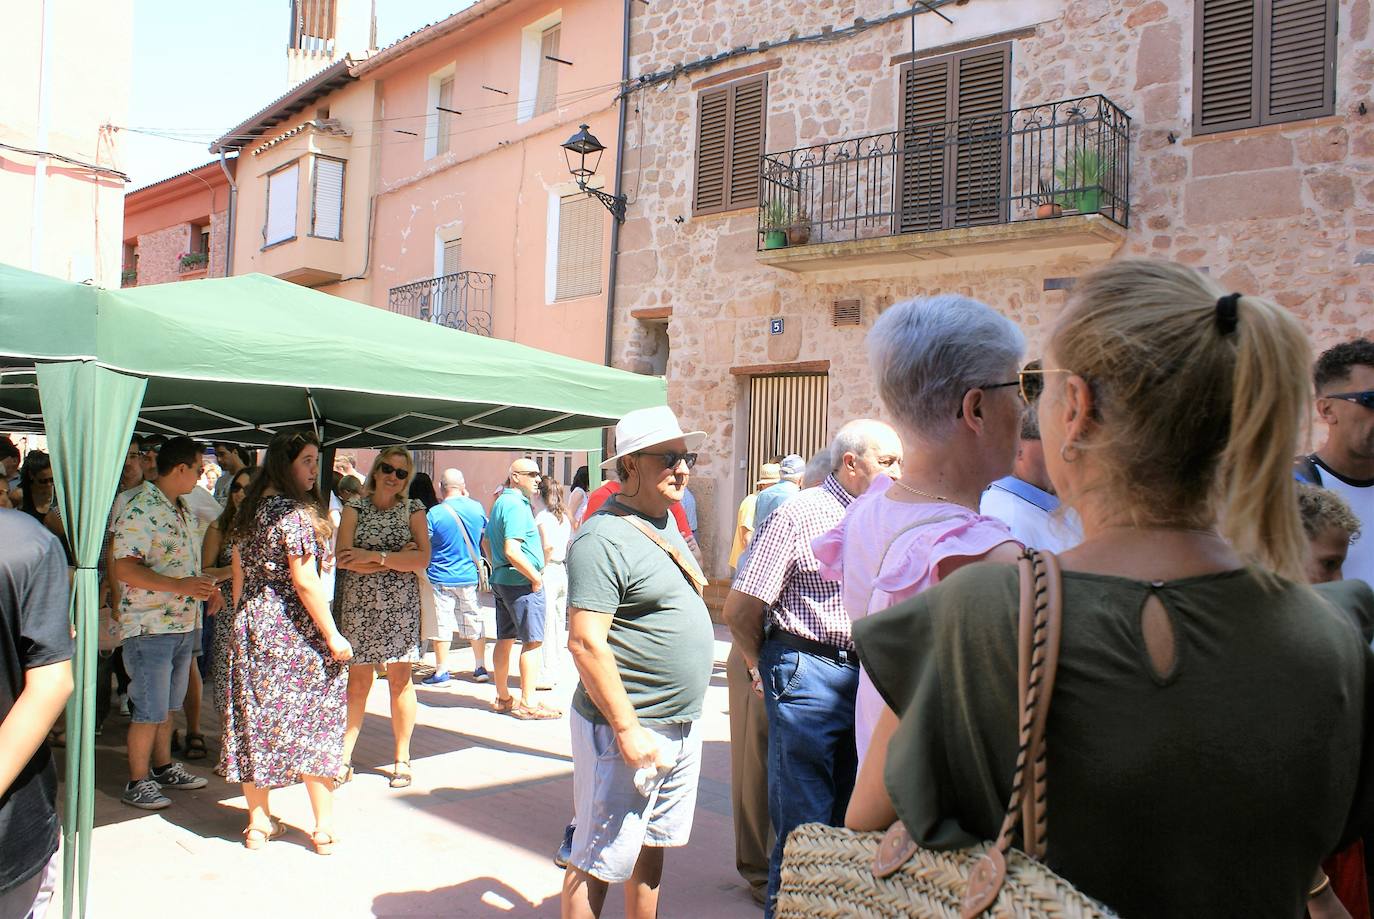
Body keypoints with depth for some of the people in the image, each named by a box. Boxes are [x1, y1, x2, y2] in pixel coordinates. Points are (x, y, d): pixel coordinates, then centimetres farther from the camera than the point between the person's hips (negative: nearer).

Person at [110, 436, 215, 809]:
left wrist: (204, 587, 12)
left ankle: (163, 768, 32)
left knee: (169, 705, 19)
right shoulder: (140, 509, -16)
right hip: (150, 627, -9)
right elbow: (124, 568, -23)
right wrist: (178, 586, -29)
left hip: (182, 623, 9)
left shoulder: (183, 510, 14)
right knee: (151, 709, -2)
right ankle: (137, 783, 11)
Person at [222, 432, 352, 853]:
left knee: (256, 720, 12)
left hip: (251, 628, 7)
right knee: (314, 722, 2)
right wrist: (332, 636, -14)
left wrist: (241, 624, 21)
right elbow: (304, 581, -19)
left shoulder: (248, 510, 9)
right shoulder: (295, 513, -15)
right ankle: (324, 829, 9)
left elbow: (239, 576, 14)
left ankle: (259, 822, 22)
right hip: (294, 630, -7)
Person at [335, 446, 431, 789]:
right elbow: (343, 559, -8)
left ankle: (402, 759, 14)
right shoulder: (355, 507, 5)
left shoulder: (413, 509, 5)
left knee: (400, 679, 3)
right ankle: (344, 758, 13)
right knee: (358, 680, 3)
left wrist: (374, 556, -13)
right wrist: (397, 559, -11)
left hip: (401, 605, 0)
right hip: (359, 605, 0)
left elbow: (423, 558, -8)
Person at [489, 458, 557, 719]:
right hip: (522, 582, -10)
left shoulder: (500, 502, 14)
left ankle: (503, 698, 23)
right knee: (532, 641, -5)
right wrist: (536, 577, -17)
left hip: (501, 579, 10)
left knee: (505, 639, 14)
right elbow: (512, 552, -26)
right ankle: (528, 704, -1)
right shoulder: (516, 505, -17)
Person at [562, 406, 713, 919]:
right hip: (629, 728, -9)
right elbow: (586, 642, -23)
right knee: (598, 861, 4)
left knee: (652, 846, 20)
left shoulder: (666, 523, 11)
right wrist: (628, 730, -22)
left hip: (683, 724, 9)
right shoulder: (604, 538, -18)